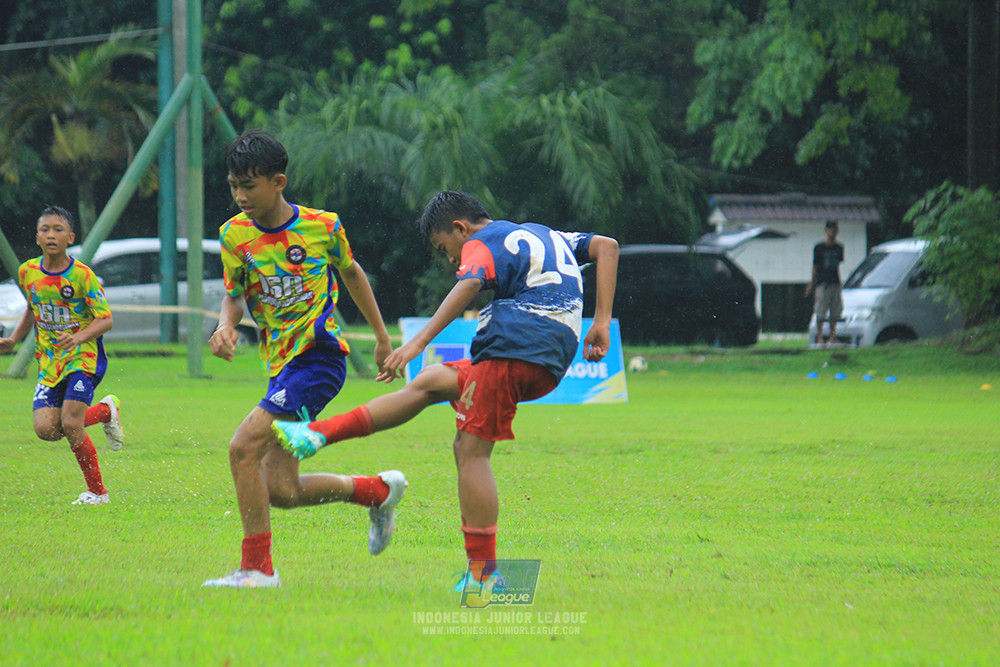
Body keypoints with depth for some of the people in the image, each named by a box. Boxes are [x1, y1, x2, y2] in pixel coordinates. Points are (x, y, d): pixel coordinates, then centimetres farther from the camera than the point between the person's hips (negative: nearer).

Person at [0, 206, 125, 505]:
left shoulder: (82, 275, -13)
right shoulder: (27, 273, 2)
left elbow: (105, 320, -13)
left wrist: (79, 337, -31)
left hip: (83, 357, -5)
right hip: (49, 361, 5)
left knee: (70, 423, -19)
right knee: (46, 429, -12)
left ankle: (97, 491, 1)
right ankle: (105, 411, 16)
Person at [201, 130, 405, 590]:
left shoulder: (322, 226, -7)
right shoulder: (235, 234, 0)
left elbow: (350, 272, 12)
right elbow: (235, 295, 11)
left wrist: (383, 337, 22)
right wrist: (226, 326, -13)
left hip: (319, 357, -6)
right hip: (280, 363, 6)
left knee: (244, 448, -21)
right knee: (282, 491, 3)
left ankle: (257, 568, -13)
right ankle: (379, 490, 27)